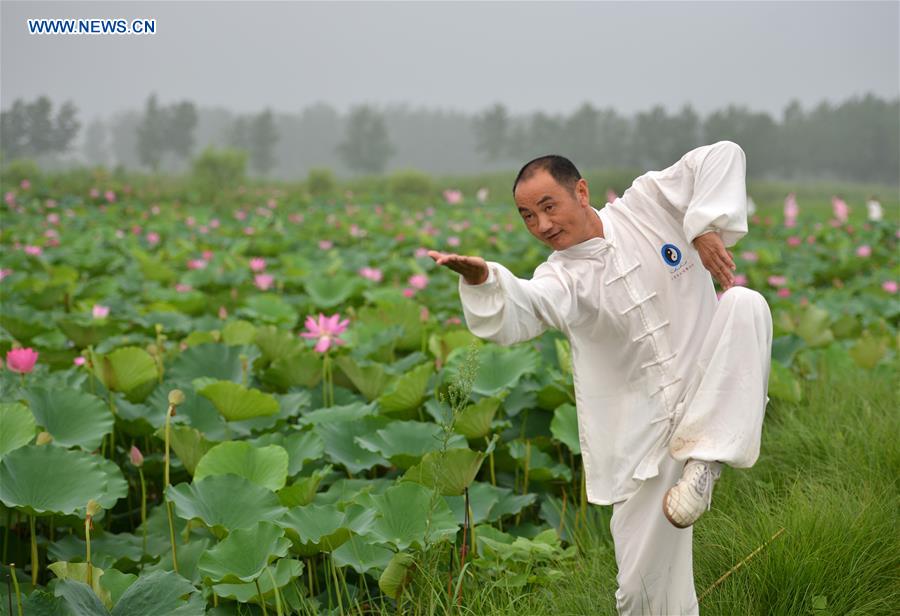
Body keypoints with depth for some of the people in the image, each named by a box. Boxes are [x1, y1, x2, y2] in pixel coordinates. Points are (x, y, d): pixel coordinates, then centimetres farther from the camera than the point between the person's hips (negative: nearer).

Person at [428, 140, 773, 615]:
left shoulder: (648, 204, -1)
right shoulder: (562, 280, -4)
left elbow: (722, 155, -4)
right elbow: (516, 314, -26)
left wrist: (708, 227, -15)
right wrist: (481, 278, -47)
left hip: (713, 399, 0)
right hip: (645, 433, 1)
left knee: (745, 303, -27)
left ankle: (704, 459, -28)